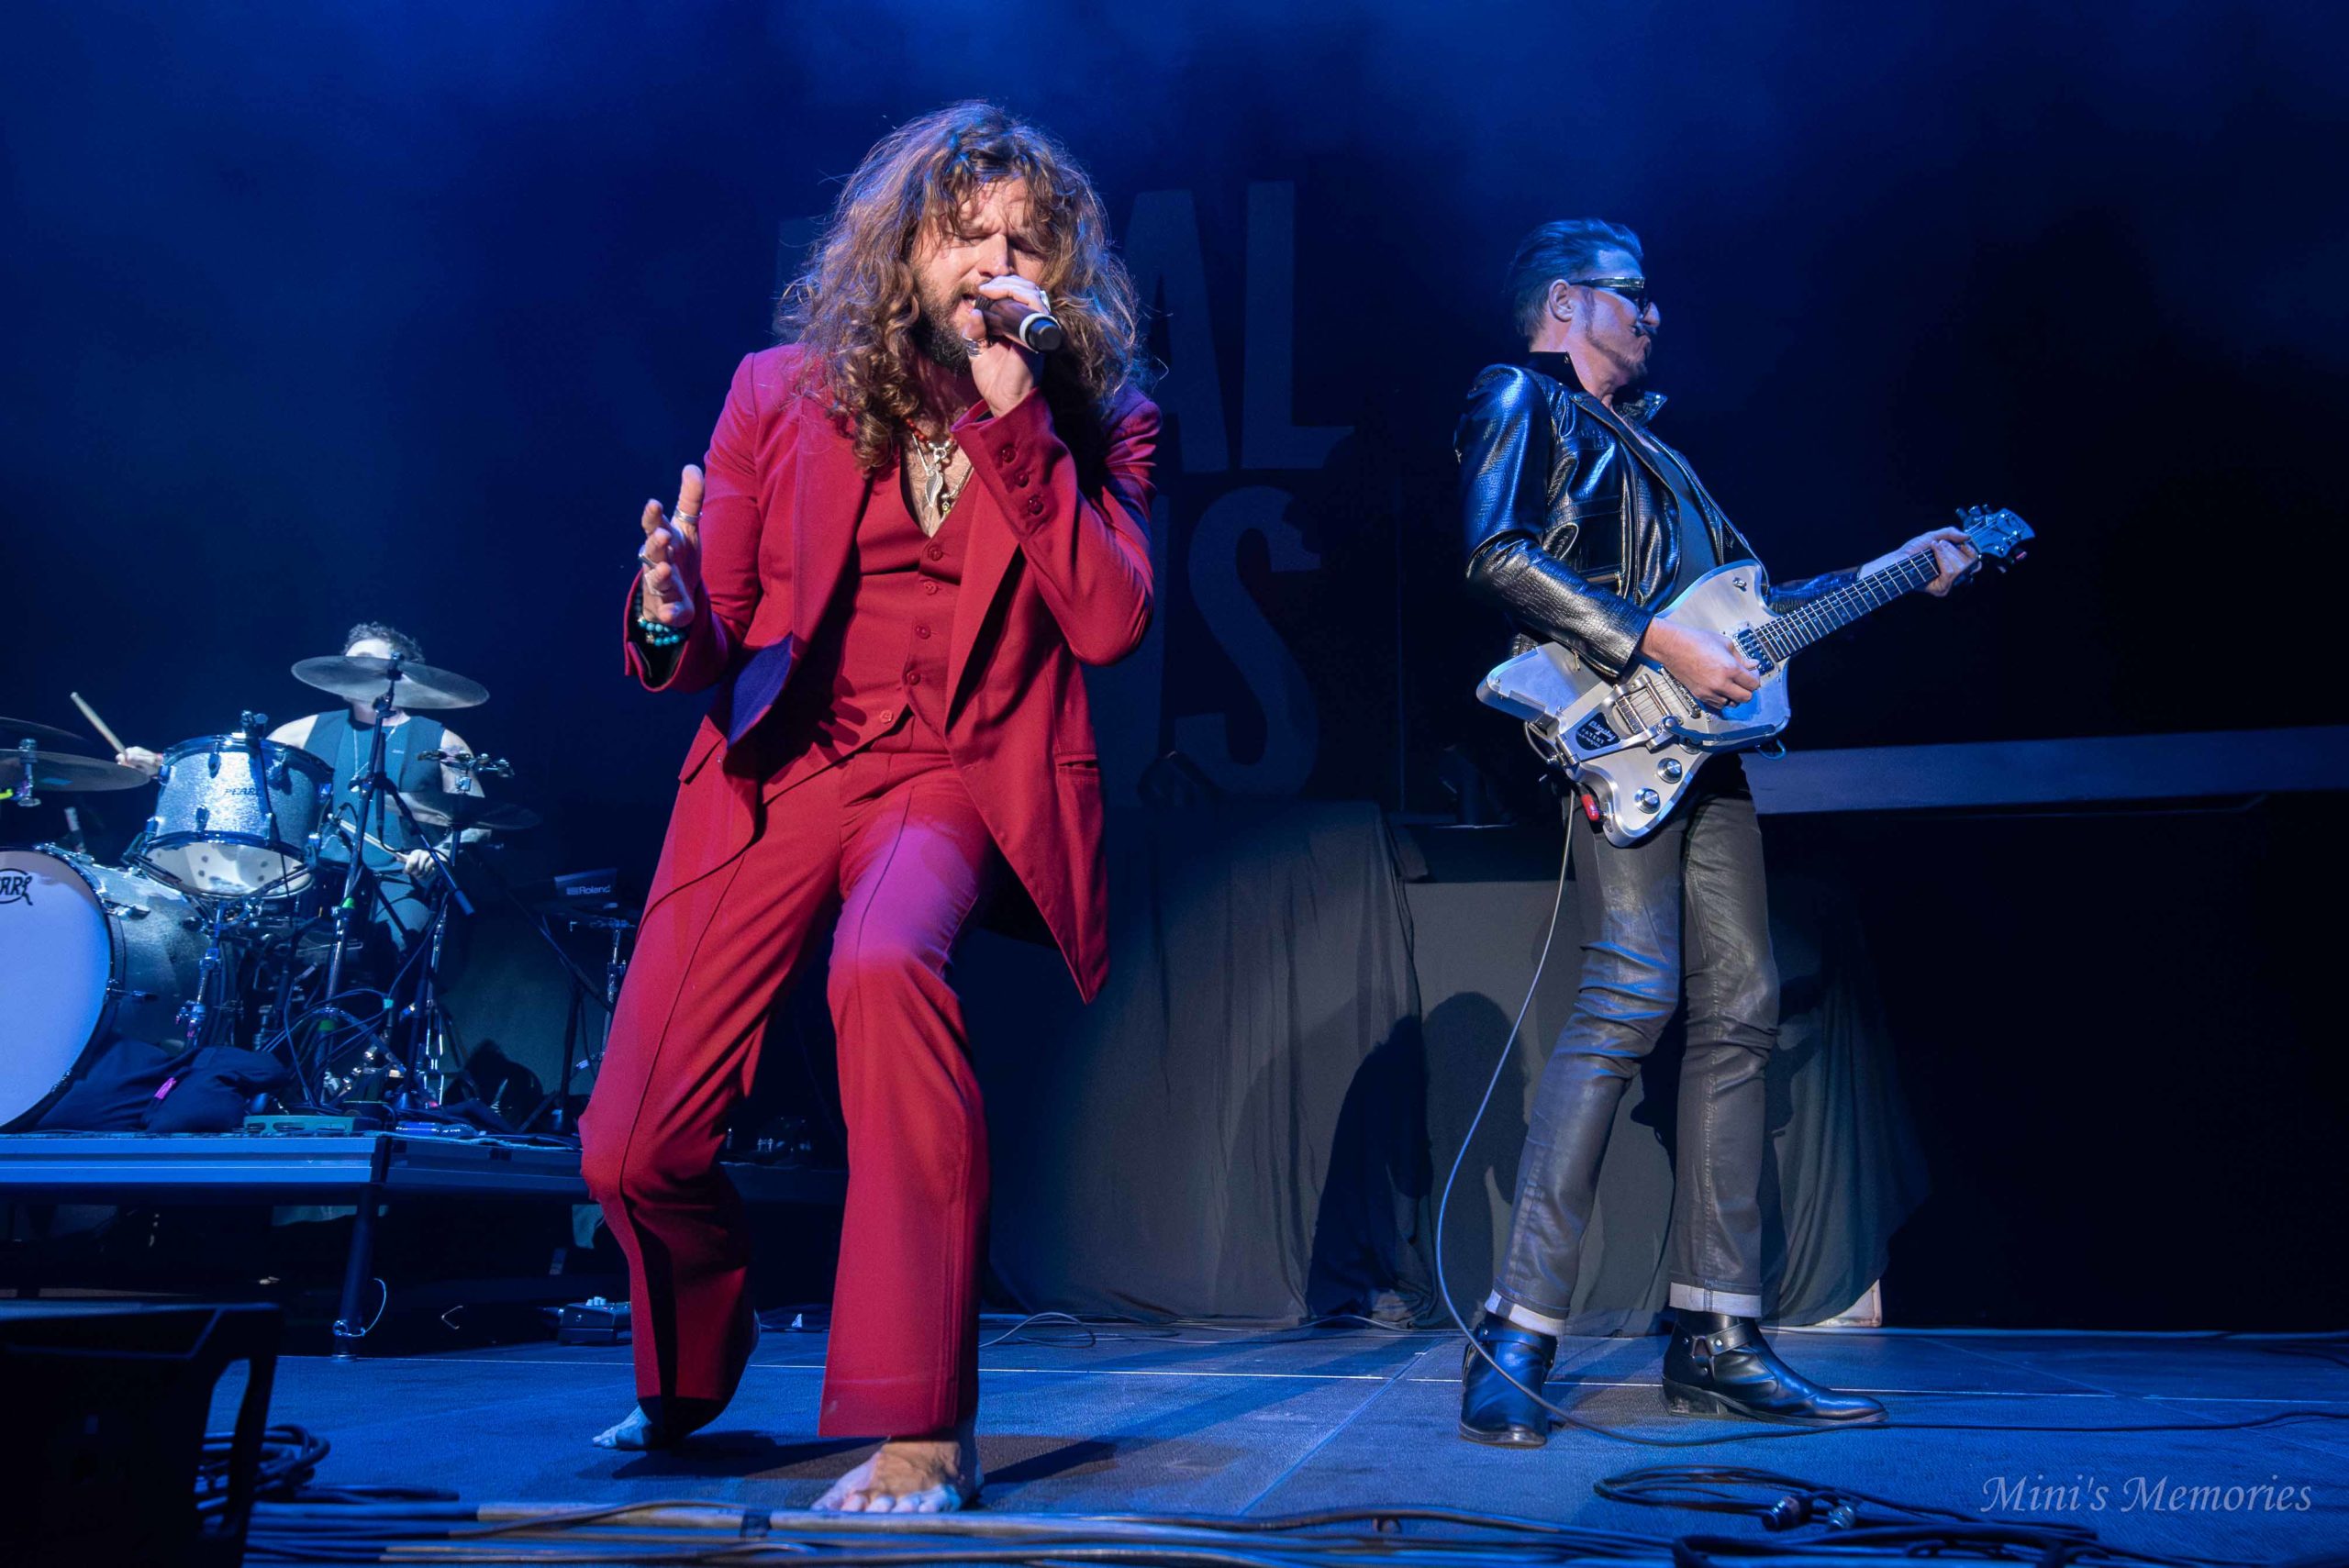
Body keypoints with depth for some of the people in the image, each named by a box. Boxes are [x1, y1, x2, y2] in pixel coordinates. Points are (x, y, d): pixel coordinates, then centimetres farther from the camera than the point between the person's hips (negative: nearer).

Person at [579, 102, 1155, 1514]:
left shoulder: (1099, 419, 2)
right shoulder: (783, 392, 4)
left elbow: (1111, 622, -13)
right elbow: (713, 642, 4)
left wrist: (1016, 425, -17)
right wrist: (675, 622, -20)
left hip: (958, 777, -2)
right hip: (781, 769, 3)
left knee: (885, 963, -38)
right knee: (634, 1151, -3)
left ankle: (922, 1429, -25)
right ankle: (695, 1376, 35)